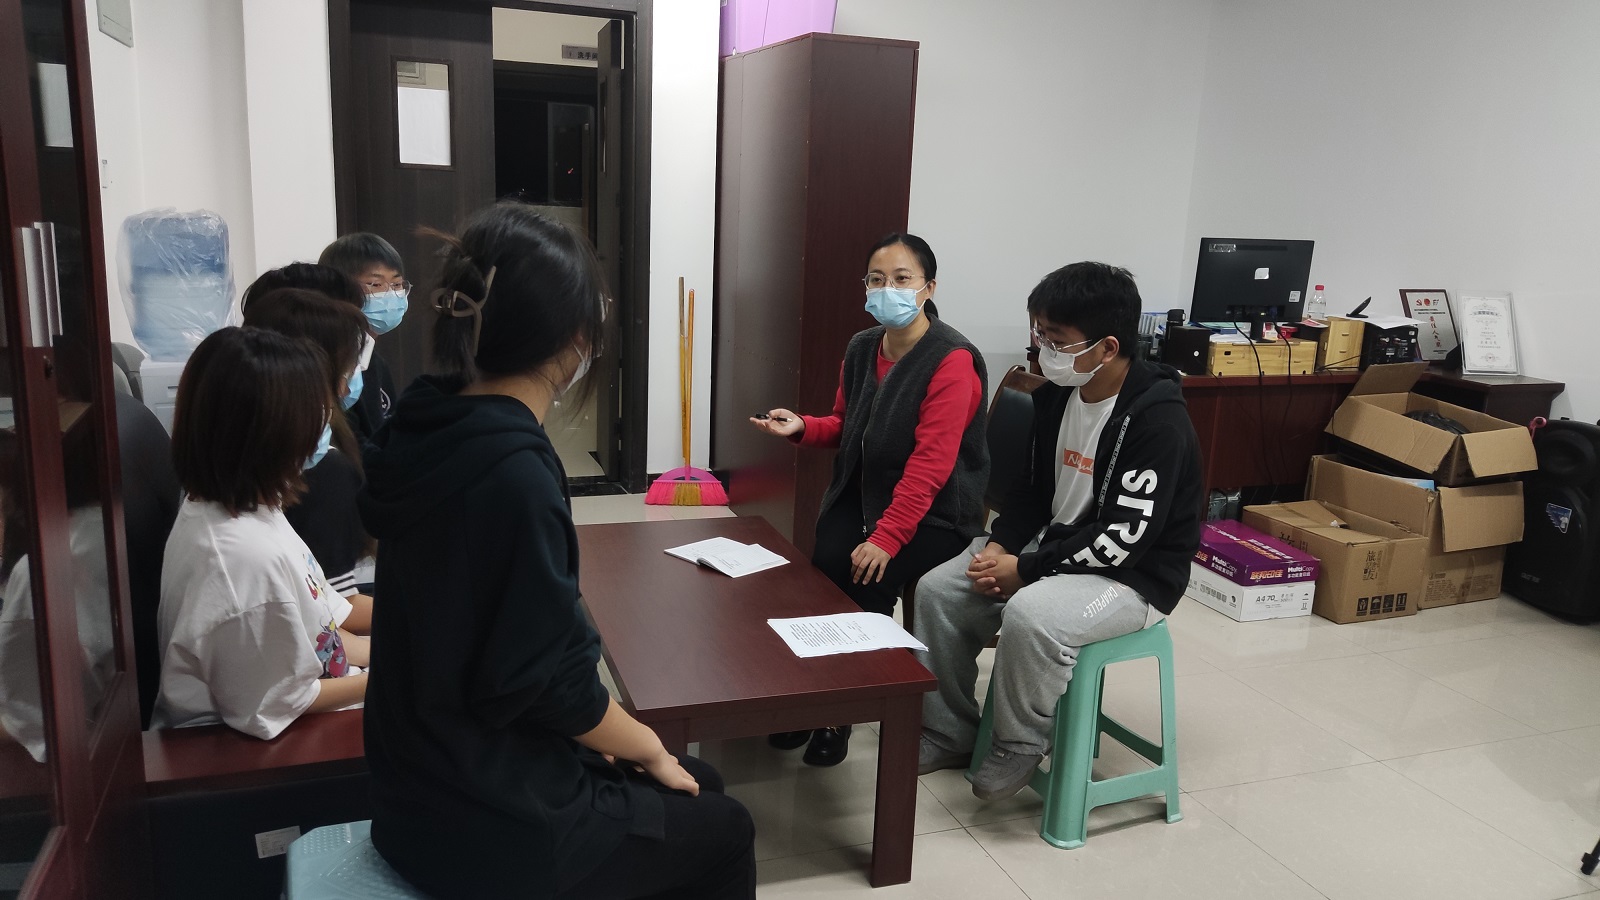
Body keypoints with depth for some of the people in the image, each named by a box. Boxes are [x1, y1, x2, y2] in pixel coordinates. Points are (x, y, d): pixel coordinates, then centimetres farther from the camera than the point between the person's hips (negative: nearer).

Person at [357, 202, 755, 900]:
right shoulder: (514, 472, -30)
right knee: (723, 831, 15)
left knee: (699, 789, 23)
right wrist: (649, 749, -7)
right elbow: (548, 680, -23)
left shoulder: (431, 429, -2)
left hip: (432, 783, 8)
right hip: (484, 825, -8)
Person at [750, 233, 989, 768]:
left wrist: (886, 537, -27)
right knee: (820, 578, -17)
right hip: (860, 498, 6)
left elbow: (931, 461, -23)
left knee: (866, 587, -23)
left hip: (931, 515, -6)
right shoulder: (861, 349, 5)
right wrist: (801, 428, -2)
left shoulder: (952, 361, -17)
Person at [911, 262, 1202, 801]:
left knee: (1030, 614, -35)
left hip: (1131, 577, -8)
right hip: (1049, 549, 8)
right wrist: (999, 546, -7)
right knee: (937, 591, -4)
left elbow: (1124, 538, -26)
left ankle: (1019, 746, -8)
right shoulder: (1056, 395, 1)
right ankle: (949, 734, 11)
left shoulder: (1157, 421, -23)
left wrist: (1025, 570, -23)